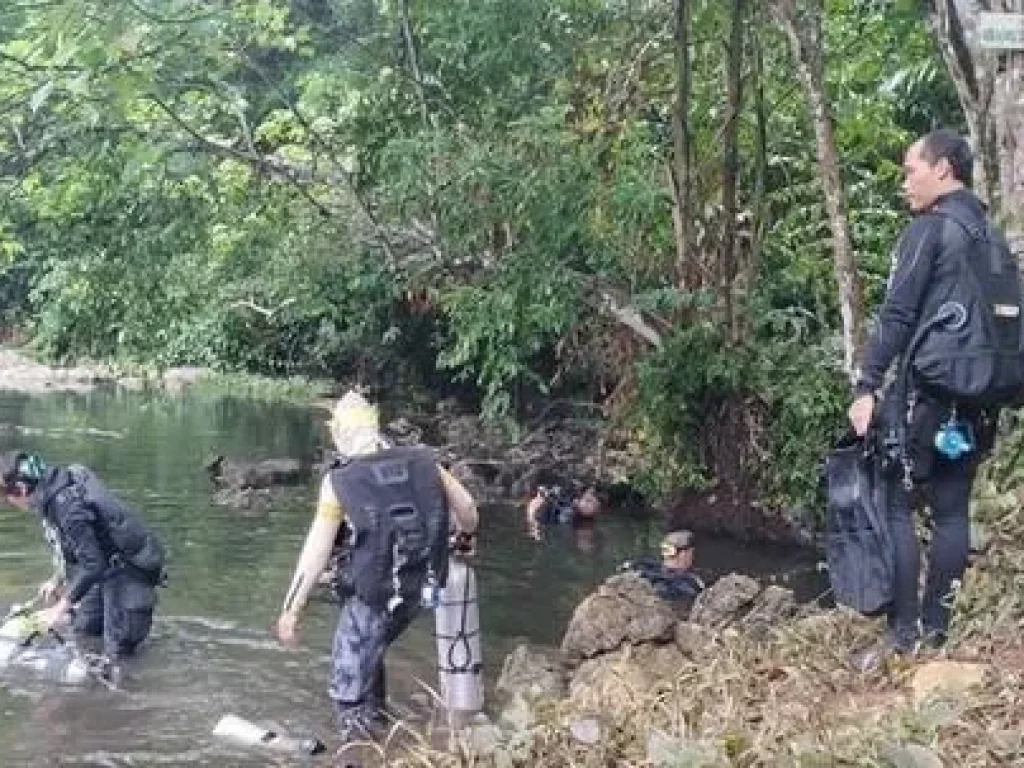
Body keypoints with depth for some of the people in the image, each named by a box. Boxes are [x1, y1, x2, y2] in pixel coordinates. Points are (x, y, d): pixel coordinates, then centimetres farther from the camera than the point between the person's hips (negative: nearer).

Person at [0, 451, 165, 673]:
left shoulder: (66, 505, -29)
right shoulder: (54, 489, 0)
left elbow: (92, 564, -27)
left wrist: (61, 608, -21)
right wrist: (58, 580, 15)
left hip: (130, 568, -10)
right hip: (110, 564, 10)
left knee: (117, 651, -7)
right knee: (83, 631, 16)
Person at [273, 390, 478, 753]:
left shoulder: (339, 481, -12)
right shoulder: (422, 463, -2)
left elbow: (316, 552, -12)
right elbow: (466, 507, 6)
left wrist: (291, 609, -5)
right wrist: (465, 534, 29)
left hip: (370, 598, -6)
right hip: (415, 591, 6)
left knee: (349, 690, 6)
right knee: (367, 649, 33)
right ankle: (377, 715, 45)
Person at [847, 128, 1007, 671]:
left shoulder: (928, 228, -7)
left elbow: (896, 315, -14)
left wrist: (867, 387, -14)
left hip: (925, 389, -7)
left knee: (895, 504, -4)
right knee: (951, 510, 8)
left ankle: (904, 633, -7)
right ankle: (934, 629, 9)